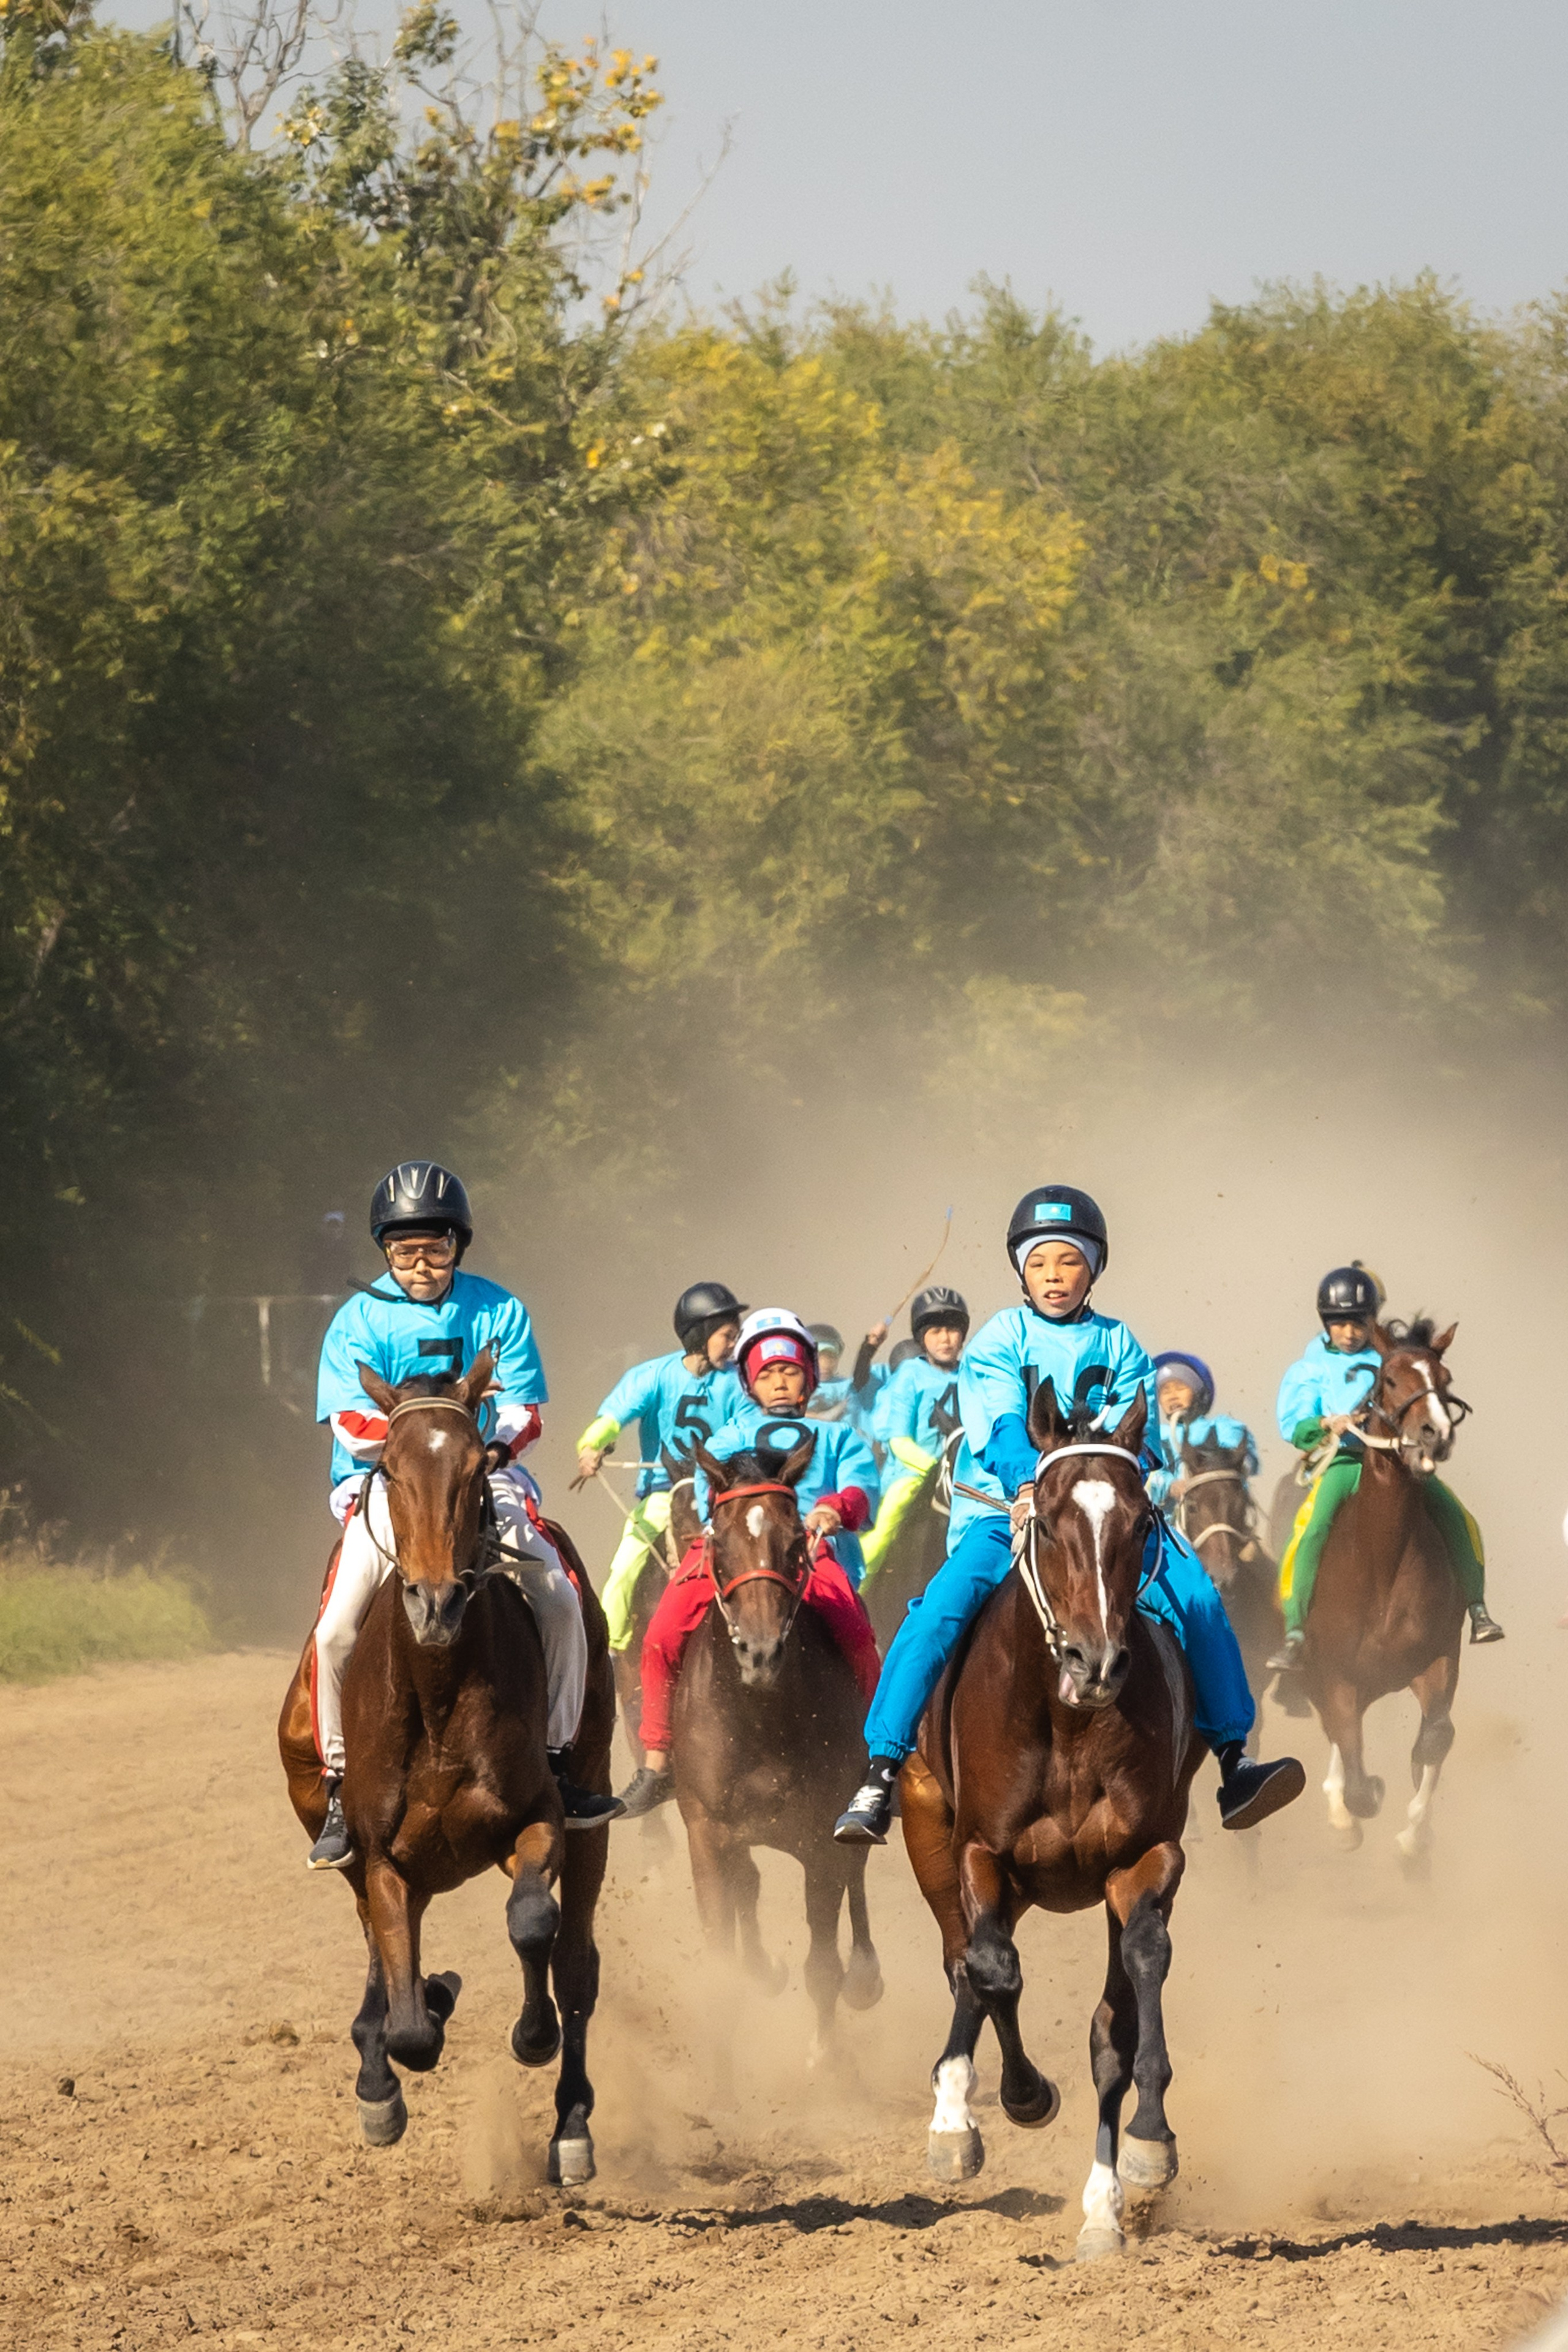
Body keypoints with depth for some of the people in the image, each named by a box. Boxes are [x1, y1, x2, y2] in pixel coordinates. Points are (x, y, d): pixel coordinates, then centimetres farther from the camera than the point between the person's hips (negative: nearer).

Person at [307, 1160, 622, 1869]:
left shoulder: (499, 1312, 6)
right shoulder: (359, 1321, 2)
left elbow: (525, 1411, 3)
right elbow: (352, 1424, -7)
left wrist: (495, 1443, -20)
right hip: (383, 1485, -1)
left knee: (559, 1599, -20)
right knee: (338, 1628, -20)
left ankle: (556, 1761, -5)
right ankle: (340, 1790, -4)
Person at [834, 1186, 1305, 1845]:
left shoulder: (1118, 1346, 12)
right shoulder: (999, 1341, 5)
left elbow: (1132, 1434, -1)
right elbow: (1002, 1426, -10)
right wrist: (1029, 1487, -32)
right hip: (1002, 1511, -2)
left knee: (1195, 1596, -18)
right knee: (943, 1605, -29)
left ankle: (1233, 1763, -9)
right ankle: (880, 1779, -26)